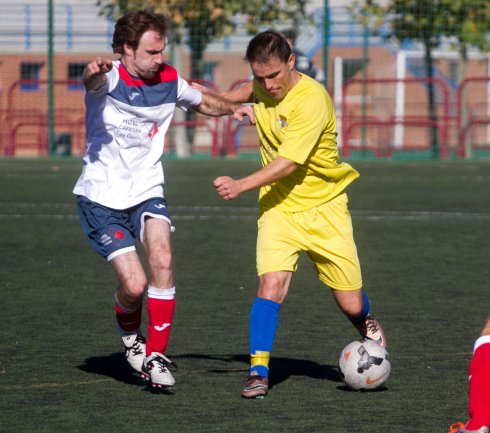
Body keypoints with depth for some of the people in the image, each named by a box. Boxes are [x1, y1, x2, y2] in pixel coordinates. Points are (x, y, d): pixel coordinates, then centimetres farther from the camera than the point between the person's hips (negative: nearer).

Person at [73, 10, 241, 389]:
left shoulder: (168, 80, 0)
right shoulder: (110, 77, -15)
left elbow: (204, 103, 21)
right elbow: (93, 81, -41)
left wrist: (236, 108, 0)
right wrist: (95, 71, -66)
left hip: (146, 191, 4)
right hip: (101, 198, -3)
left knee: (162, 261, -24)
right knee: (135, 283, -13)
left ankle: (156, 355, -11)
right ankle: (130, 335, 22)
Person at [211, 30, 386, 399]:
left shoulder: (311, 99, -23)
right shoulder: (264, 88, -2)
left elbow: (288, 162, -28)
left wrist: (240, 186, -35)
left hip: (324, 206, -3)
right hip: (279, 206, 4)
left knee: (351, 304, 3)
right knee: (272, 283, -21)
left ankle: (366, 323, 39)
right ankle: (258, 372, -16)